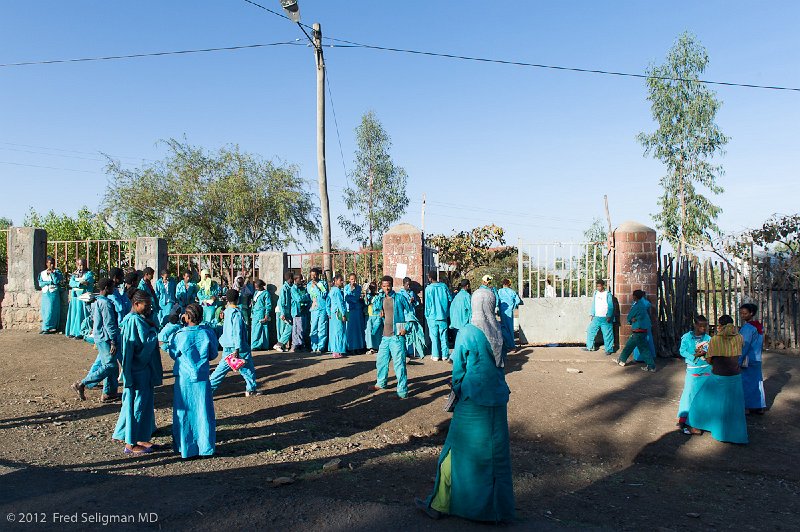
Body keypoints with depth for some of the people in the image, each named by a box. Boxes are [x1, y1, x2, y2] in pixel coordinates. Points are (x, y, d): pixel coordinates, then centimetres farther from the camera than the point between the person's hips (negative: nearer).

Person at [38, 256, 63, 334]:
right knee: (44, 312, 3)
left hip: (53, 294, -4)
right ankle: (45, 328, 7)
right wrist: (50, 282, -10)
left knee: (51, 311, -7)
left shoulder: (57, 272, 4)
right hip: (45, 294, 4)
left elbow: (57, 281, -10)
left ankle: (47, 328, -3)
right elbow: (40, 283, 2)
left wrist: (52, 273, -10)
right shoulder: (42, 273, 14)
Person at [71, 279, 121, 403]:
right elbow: (109, 324, -21)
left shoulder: (96, 301, 12)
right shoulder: (106, 303, -18)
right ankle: (82, 384, -6)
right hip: (105, 339, -10)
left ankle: (109, 393, 15)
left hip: (99, 337, 10)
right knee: (109, 366, -7)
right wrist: (113, 342, -20)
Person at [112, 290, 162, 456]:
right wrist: (153, 329, -11)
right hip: (138, 369, -10)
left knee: (144, 403, 17)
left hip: (143, 367, 10)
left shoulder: (137, 319, 11)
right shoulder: (135, 321, -19)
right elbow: (147, 343, -24)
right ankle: (131, 444, 10)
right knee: (138, 403, -1)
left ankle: (139, 439, 27)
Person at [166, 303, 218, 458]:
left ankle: (184, 447, 20)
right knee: (203, 412, 9)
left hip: (183, 378, -1)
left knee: (183, 413, 12)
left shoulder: (180, 335, -14)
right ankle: (206, 447, 14)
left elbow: (173, 354, 1)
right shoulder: (208, 333, -8)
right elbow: (213, 355, 3)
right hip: (202, 378, 1)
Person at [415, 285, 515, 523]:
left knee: (459, 452, 6)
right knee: (496, 452, 14)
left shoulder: (466, 333, -14)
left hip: (473, 402, -4)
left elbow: (458, 369, -6)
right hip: (498, 400, 5)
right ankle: (498, 509, 25)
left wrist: (457, 393, 9)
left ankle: (440, 505, 19)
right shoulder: (500, 332, -1)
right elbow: (502, 363, 9)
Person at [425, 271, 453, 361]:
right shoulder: (443, 286, -1)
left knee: (434, 337, 6)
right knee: (443, 336, 9)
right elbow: (450, 299, 4)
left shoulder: (428, 288, -10)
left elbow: (427, 303, -7)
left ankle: (435, 355, 8)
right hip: (443, 315, 3)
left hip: (432, 316, -3)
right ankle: (445, 355, 12)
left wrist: (427, 315, 4)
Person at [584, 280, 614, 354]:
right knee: (590, 331, 5)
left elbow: (610, 306, -8)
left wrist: (609, 316, -15)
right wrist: (592, 314, 11)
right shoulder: (595, 293, 8)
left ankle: (609, 349, 10)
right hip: (596, 317, 5)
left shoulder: (608, 294, -7)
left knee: (607, 334, -1)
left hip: (605, 318, -5)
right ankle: (590, 347, 17)